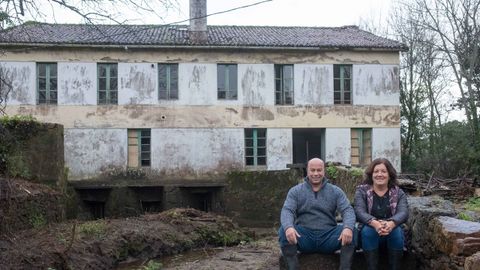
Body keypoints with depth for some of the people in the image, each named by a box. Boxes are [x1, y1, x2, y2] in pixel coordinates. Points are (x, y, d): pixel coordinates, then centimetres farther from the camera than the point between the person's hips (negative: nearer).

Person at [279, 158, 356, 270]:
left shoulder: (335, 191, 9)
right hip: (304, 236, 0)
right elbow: (287, 210, -7)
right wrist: (288, 227, -32)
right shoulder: (295, 191, 7)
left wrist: (348, 227, -28)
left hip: (328, 236, 1)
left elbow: (348, 210, -4)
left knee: (350, 233, -26)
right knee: (284, 232, -29)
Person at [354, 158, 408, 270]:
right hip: (369, 230, -1)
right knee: (368, 230, -32)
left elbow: (403, 213, -15)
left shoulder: (398, 193, 2)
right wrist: (375, 223, -39)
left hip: (392, 230, 1)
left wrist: (391, 224, -40)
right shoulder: (362, 191, -1)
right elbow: (359, 212, -16)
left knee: (397, 231, -30)